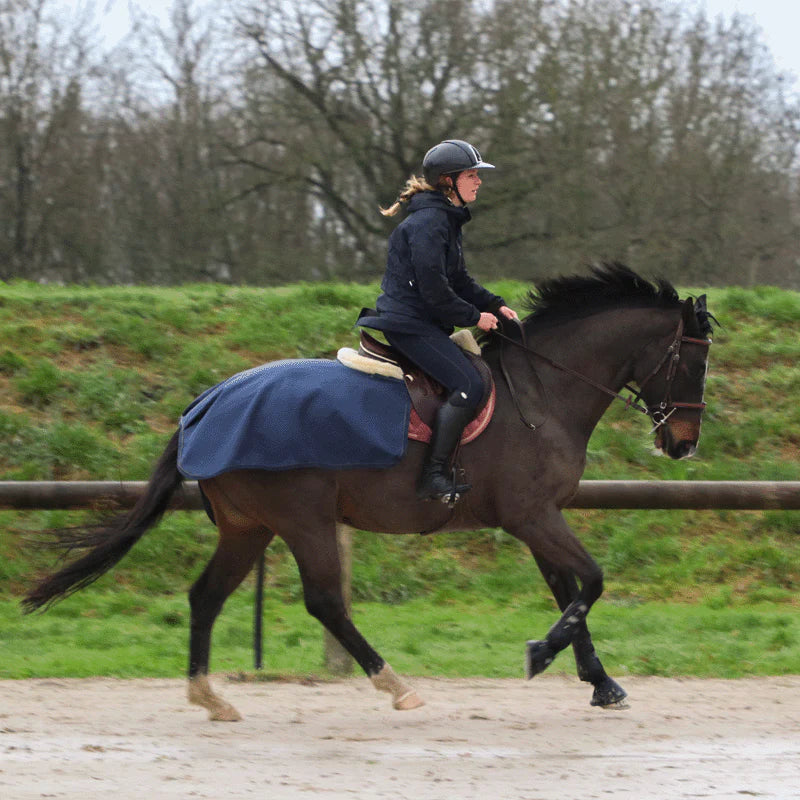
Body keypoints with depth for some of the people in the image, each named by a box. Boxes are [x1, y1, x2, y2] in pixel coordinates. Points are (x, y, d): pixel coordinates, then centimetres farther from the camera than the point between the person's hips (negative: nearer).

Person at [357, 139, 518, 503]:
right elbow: (433, 289, -21)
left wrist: (494, 305, 9)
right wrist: (474, 317, -12)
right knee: (468, 384, -21)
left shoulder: (448, 220, 17)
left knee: (477, 369, 14)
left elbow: (458, 281, 23)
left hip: (424, 322, 11)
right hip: (409, 324, -11)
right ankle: (433, 476, -22)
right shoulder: (428, 222, -17)